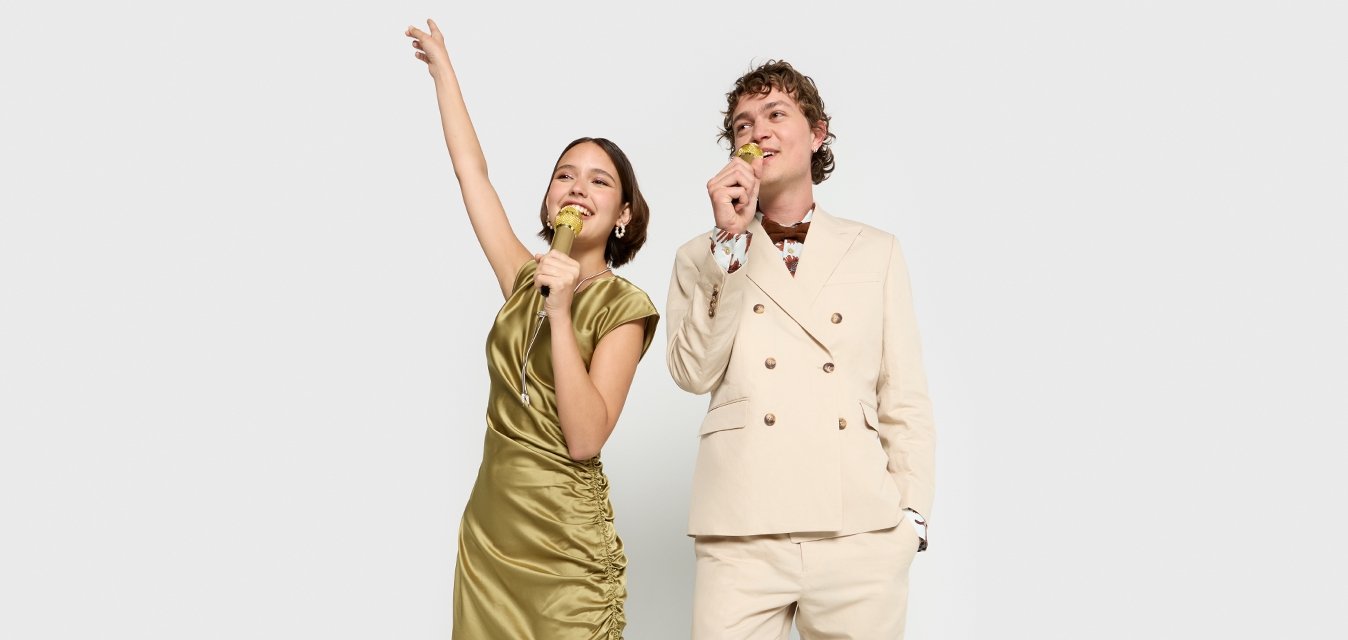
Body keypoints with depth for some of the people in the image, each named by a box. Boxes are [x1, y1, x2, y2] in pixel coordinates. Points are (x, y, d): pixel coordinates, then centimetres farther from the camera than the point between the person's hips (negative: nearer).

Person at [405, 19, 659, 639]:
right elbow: (471, 169, 11)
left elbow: (585, 439, -19)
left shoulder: (623, 306, -8)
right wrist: (441, 64, 16)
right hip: (488, 529, 5)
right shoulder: (527, 280, 6)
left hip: (565, 547, -5)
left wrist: (561, 313, -24)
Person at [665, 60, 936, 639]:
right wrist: (730, 240, -6)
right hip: (743, 536, 0)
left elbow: (905, 400, 11)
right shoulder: (704, 258, 12)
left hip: (862, 533, 1)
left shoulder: (876, 252, 13)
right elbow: (693, 373, -3)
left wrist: (911, 513, 1)